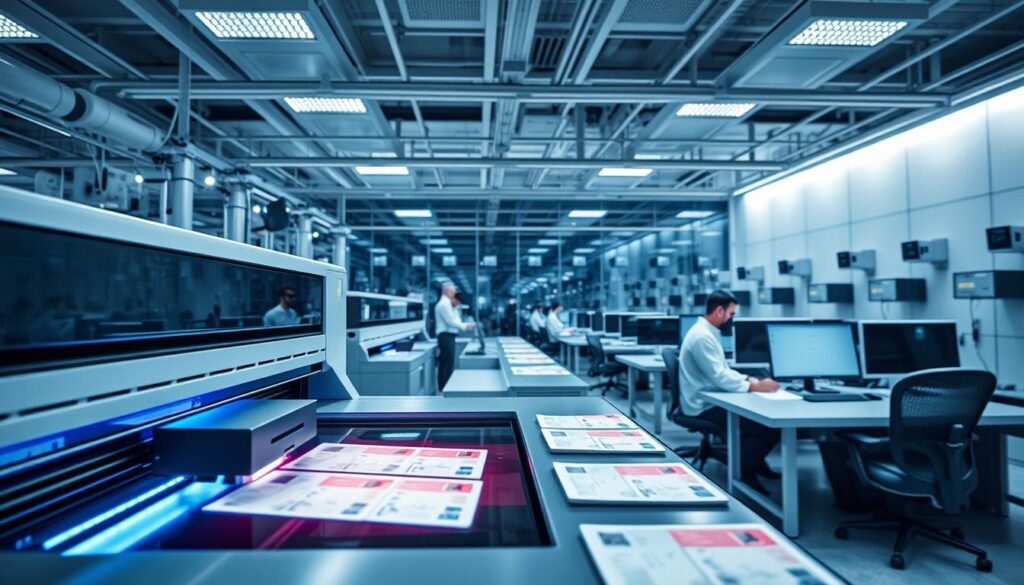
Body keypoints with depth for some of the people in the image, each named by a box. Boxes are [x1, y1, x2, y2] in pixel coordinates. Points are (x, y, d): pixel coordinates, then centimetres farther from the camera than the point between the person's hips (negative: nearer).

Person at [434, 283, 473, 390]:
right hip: (446, 336, -11)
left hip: (448, 336, 11)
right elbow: (450, 322, -19)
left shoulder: (446, 303, 21)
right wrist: (465, 326, -14)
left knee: (446, 364, 13)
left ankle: (444, 388, 18)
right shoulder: (444, 304, -13)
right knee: (447, 365, -9)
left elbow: (453, 320, 18)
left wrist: (454, 307, 10)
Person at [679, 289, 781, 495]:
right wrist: (754, 387, -21)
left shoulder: (709, 333, 12)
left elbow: (723, 370, 16)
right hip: (705, 406, -10)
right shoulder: (702, 336, -21)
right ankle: (744, 473, 2)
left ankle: (755, 462, 22)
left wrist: (750, 380, 2)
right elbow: (719, 377, -25)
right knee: (766, 424, -13)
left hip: (712, 399, 10)